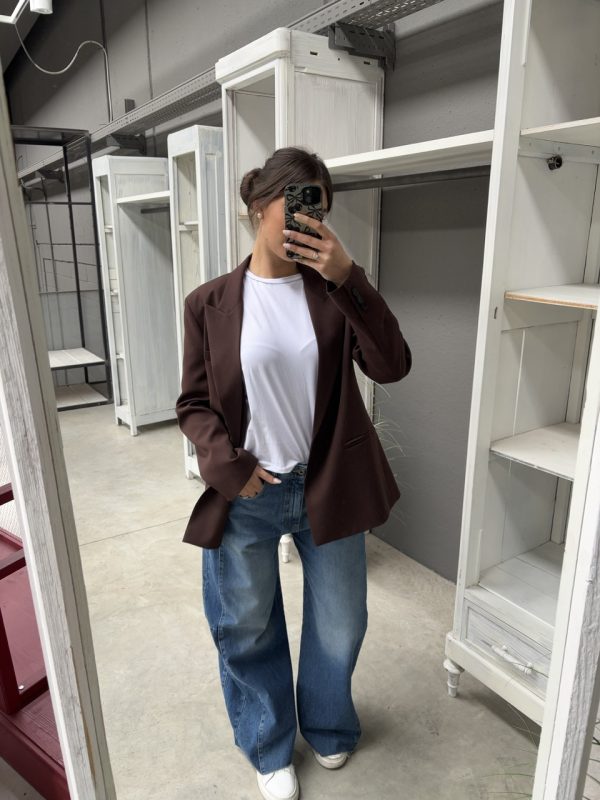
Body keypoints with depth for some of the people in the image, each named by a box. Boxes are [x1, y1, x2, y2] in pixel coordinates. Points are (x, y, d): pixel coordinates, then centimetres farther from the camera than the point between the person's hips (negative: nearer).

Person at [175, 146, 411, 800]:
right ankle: (269, 747, 49)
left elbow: (391, 366, -15)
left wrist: (349, 278, -23)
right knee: (248, 629, 18)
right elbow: (193, 404, -1)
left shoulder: (332, 289, -3)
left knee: (339, 624, 20)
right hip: (246, 495, -1)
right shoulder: (211, 302, -6)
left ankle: (327, 727, 53)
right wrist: (229, 467, -14)